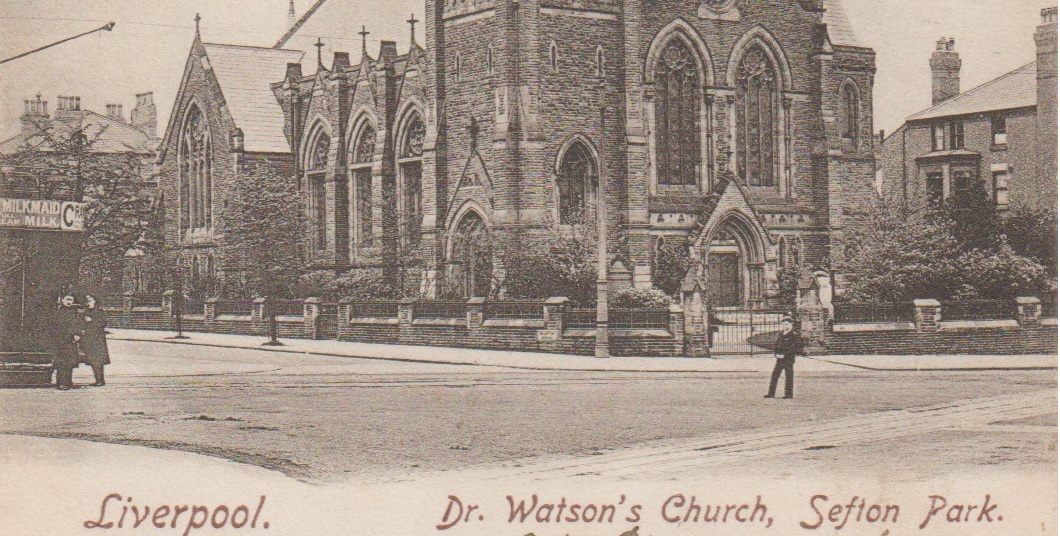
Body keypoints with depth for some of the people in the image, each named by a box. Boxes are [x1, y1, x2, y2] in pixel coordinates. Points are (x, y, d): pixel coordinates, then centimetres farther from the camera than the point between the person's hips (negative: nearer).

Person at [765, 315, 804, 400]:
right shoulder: (781, 334, 13)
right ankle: (771, 393, 9)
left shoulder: (794, 335, -9)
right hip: (780, 359, 7)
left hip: (789, 359, -7)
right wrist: (776, 353, 0)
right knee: (774, 375, 6)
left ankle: (789, 394, 7)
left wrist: (784, 354, -19)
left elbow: (794, 348, -15)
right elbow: (777, 345, 18)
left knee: (789, 377, -1)